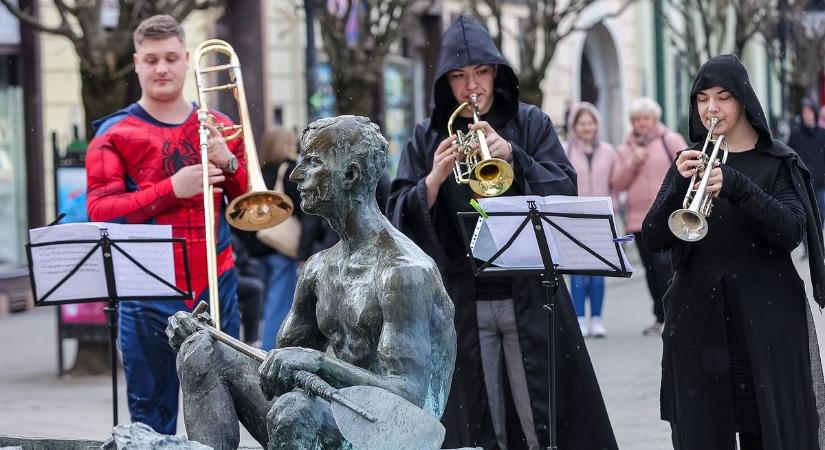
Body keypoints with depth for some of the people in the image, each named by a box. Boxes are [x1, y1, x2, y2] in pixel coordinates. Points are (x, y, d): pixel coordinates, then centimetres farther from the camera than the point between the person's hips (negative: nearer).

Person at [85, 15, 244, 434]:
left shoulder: (219, 128, 11)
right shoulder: (115, 135, 1)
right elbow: (101, 212, -9)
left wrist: (229, 163, -8)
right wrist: (171, 188, -18)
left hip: (216, 288, 3)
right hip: (149, 295, -3)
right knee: (152, 413, 1)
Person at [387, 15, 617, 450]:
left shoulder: (531, 124, 6)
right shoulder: (427, 136, 7)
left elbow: (566, 193, -5)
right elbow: (399, 217, 0)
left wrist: (512, 155, -19)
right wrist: (434, 179, -19)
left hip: (529, 299, -1)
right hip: (461, 304, 1)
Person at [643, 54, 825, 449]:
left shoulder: (777, 162, 3)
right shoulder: (690, 161, 11)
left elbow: (791, 232, -12)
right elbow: (654, 239, 0)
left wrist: (735, 186, -25)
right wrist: (679, 185, -17)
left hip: (764, 317, -2)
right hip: (697, 315, 2)